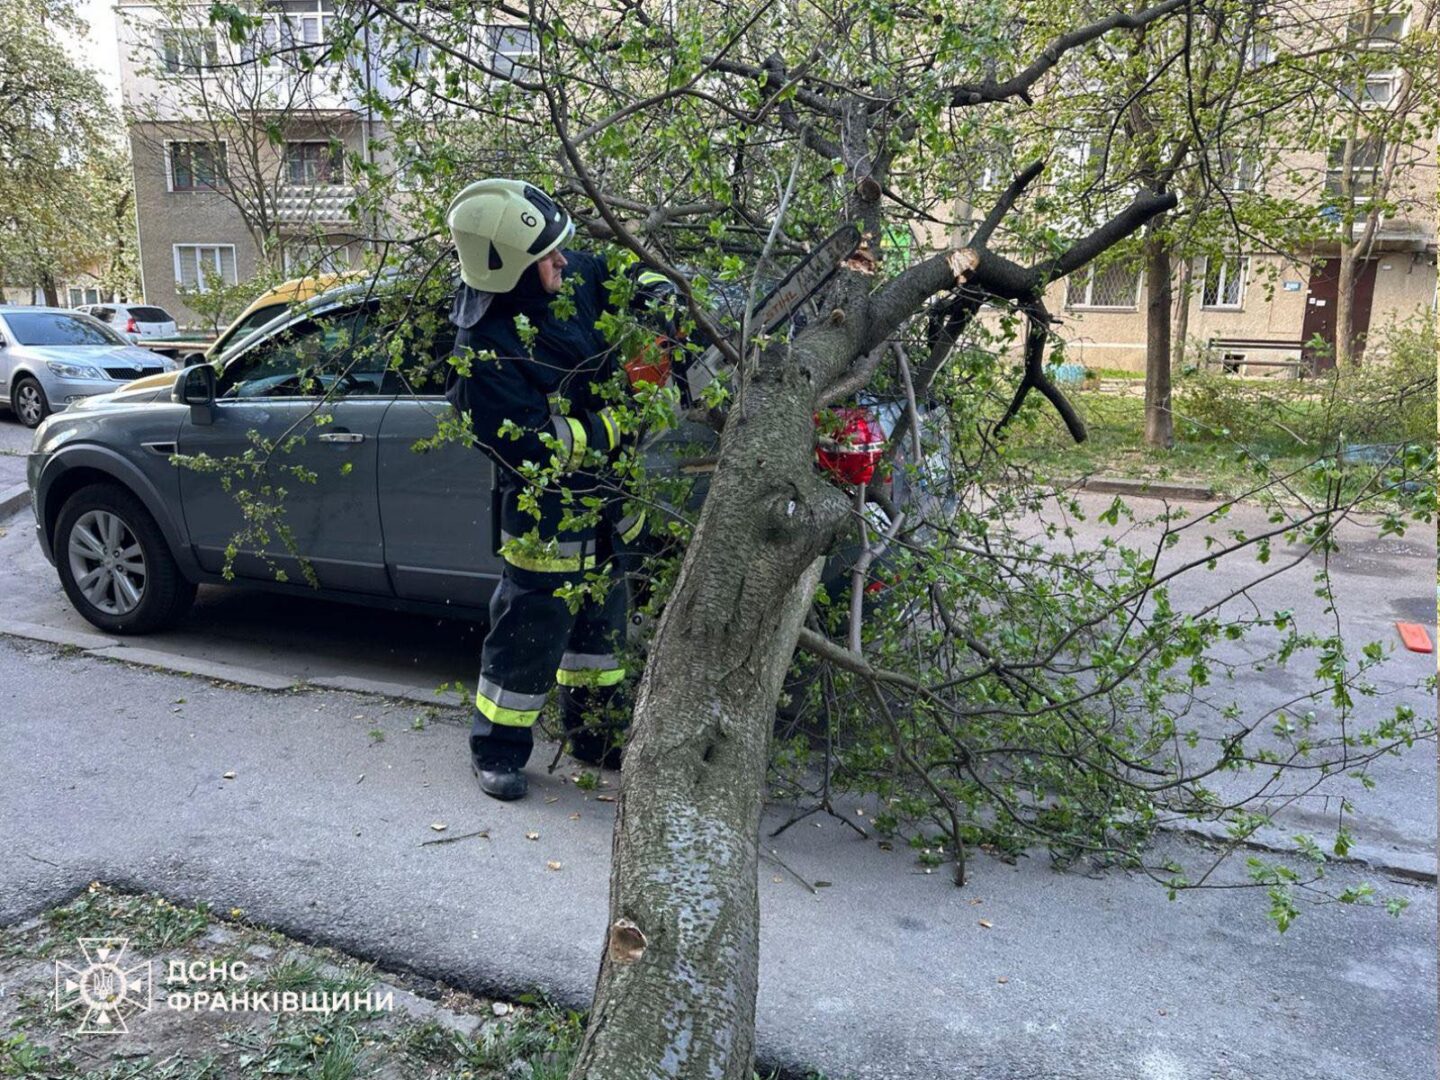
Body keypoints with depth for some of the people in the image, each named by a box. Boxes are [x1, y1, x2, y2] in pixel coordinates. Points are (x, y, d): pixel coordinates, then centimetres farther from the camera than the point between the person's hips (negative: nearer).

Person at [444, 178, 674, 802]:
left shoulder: (575, 276, -7)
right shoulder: (485, 350, -27)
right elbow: (533, 449, -28)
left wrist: (657, 300, -8)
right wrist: (618, 421, -26)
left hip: (606, 500, 8)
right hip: (549, 516, -8)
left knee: (601, 621, 20)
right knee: (531, 633, 4)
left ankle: (592, 732, 39)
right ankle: (497, 749, 26)